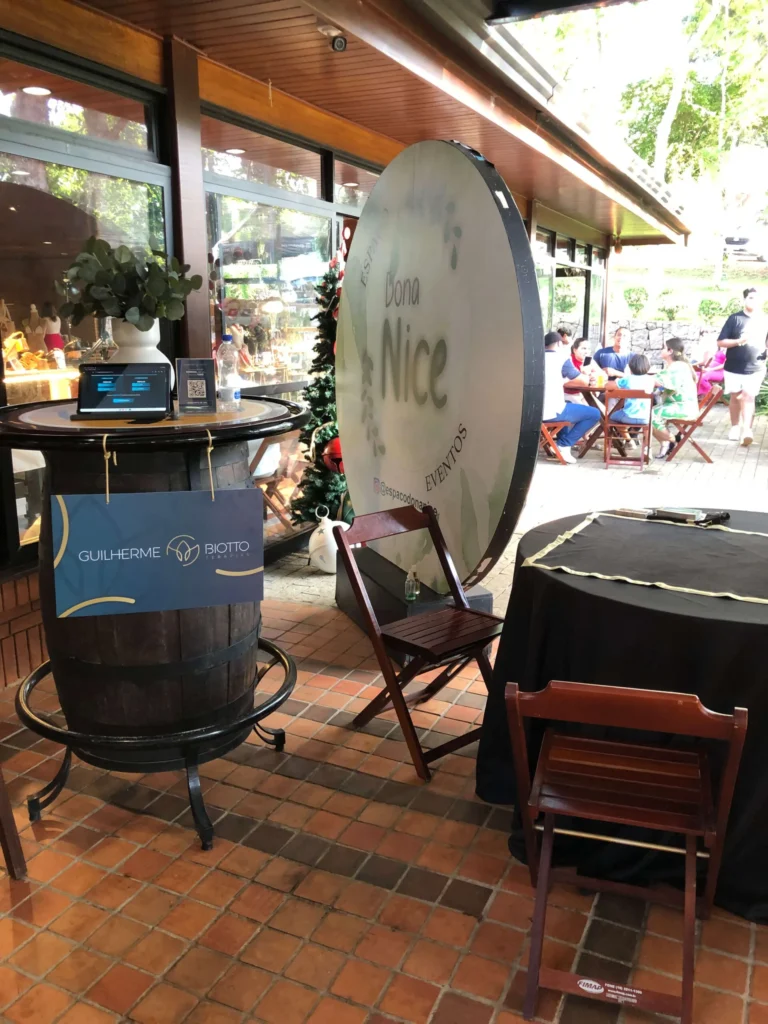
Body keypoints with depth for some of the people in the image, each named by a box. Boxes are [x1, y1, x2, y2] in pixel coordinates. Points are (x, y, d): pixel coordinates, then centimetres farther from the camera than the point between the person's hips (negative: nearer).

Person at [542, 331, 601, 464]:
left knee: (569, 405, 36)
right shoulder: (560, 357, -2)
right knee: (594, 414, 8)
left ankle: (562, 441, 30)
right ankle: (564, 445, 4)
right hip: (551, 411, -7)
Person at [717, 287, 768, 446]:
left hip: (755, 368, 1)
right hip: (734, 367, -1)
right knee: (736, 397, 9)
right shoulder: (734, 318, -4)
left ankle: (746, 430, -12)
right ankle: (735, 427, 24)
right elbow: (721, 342, -6)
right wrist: (738, 341, -22)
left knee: (749, 397, -8)